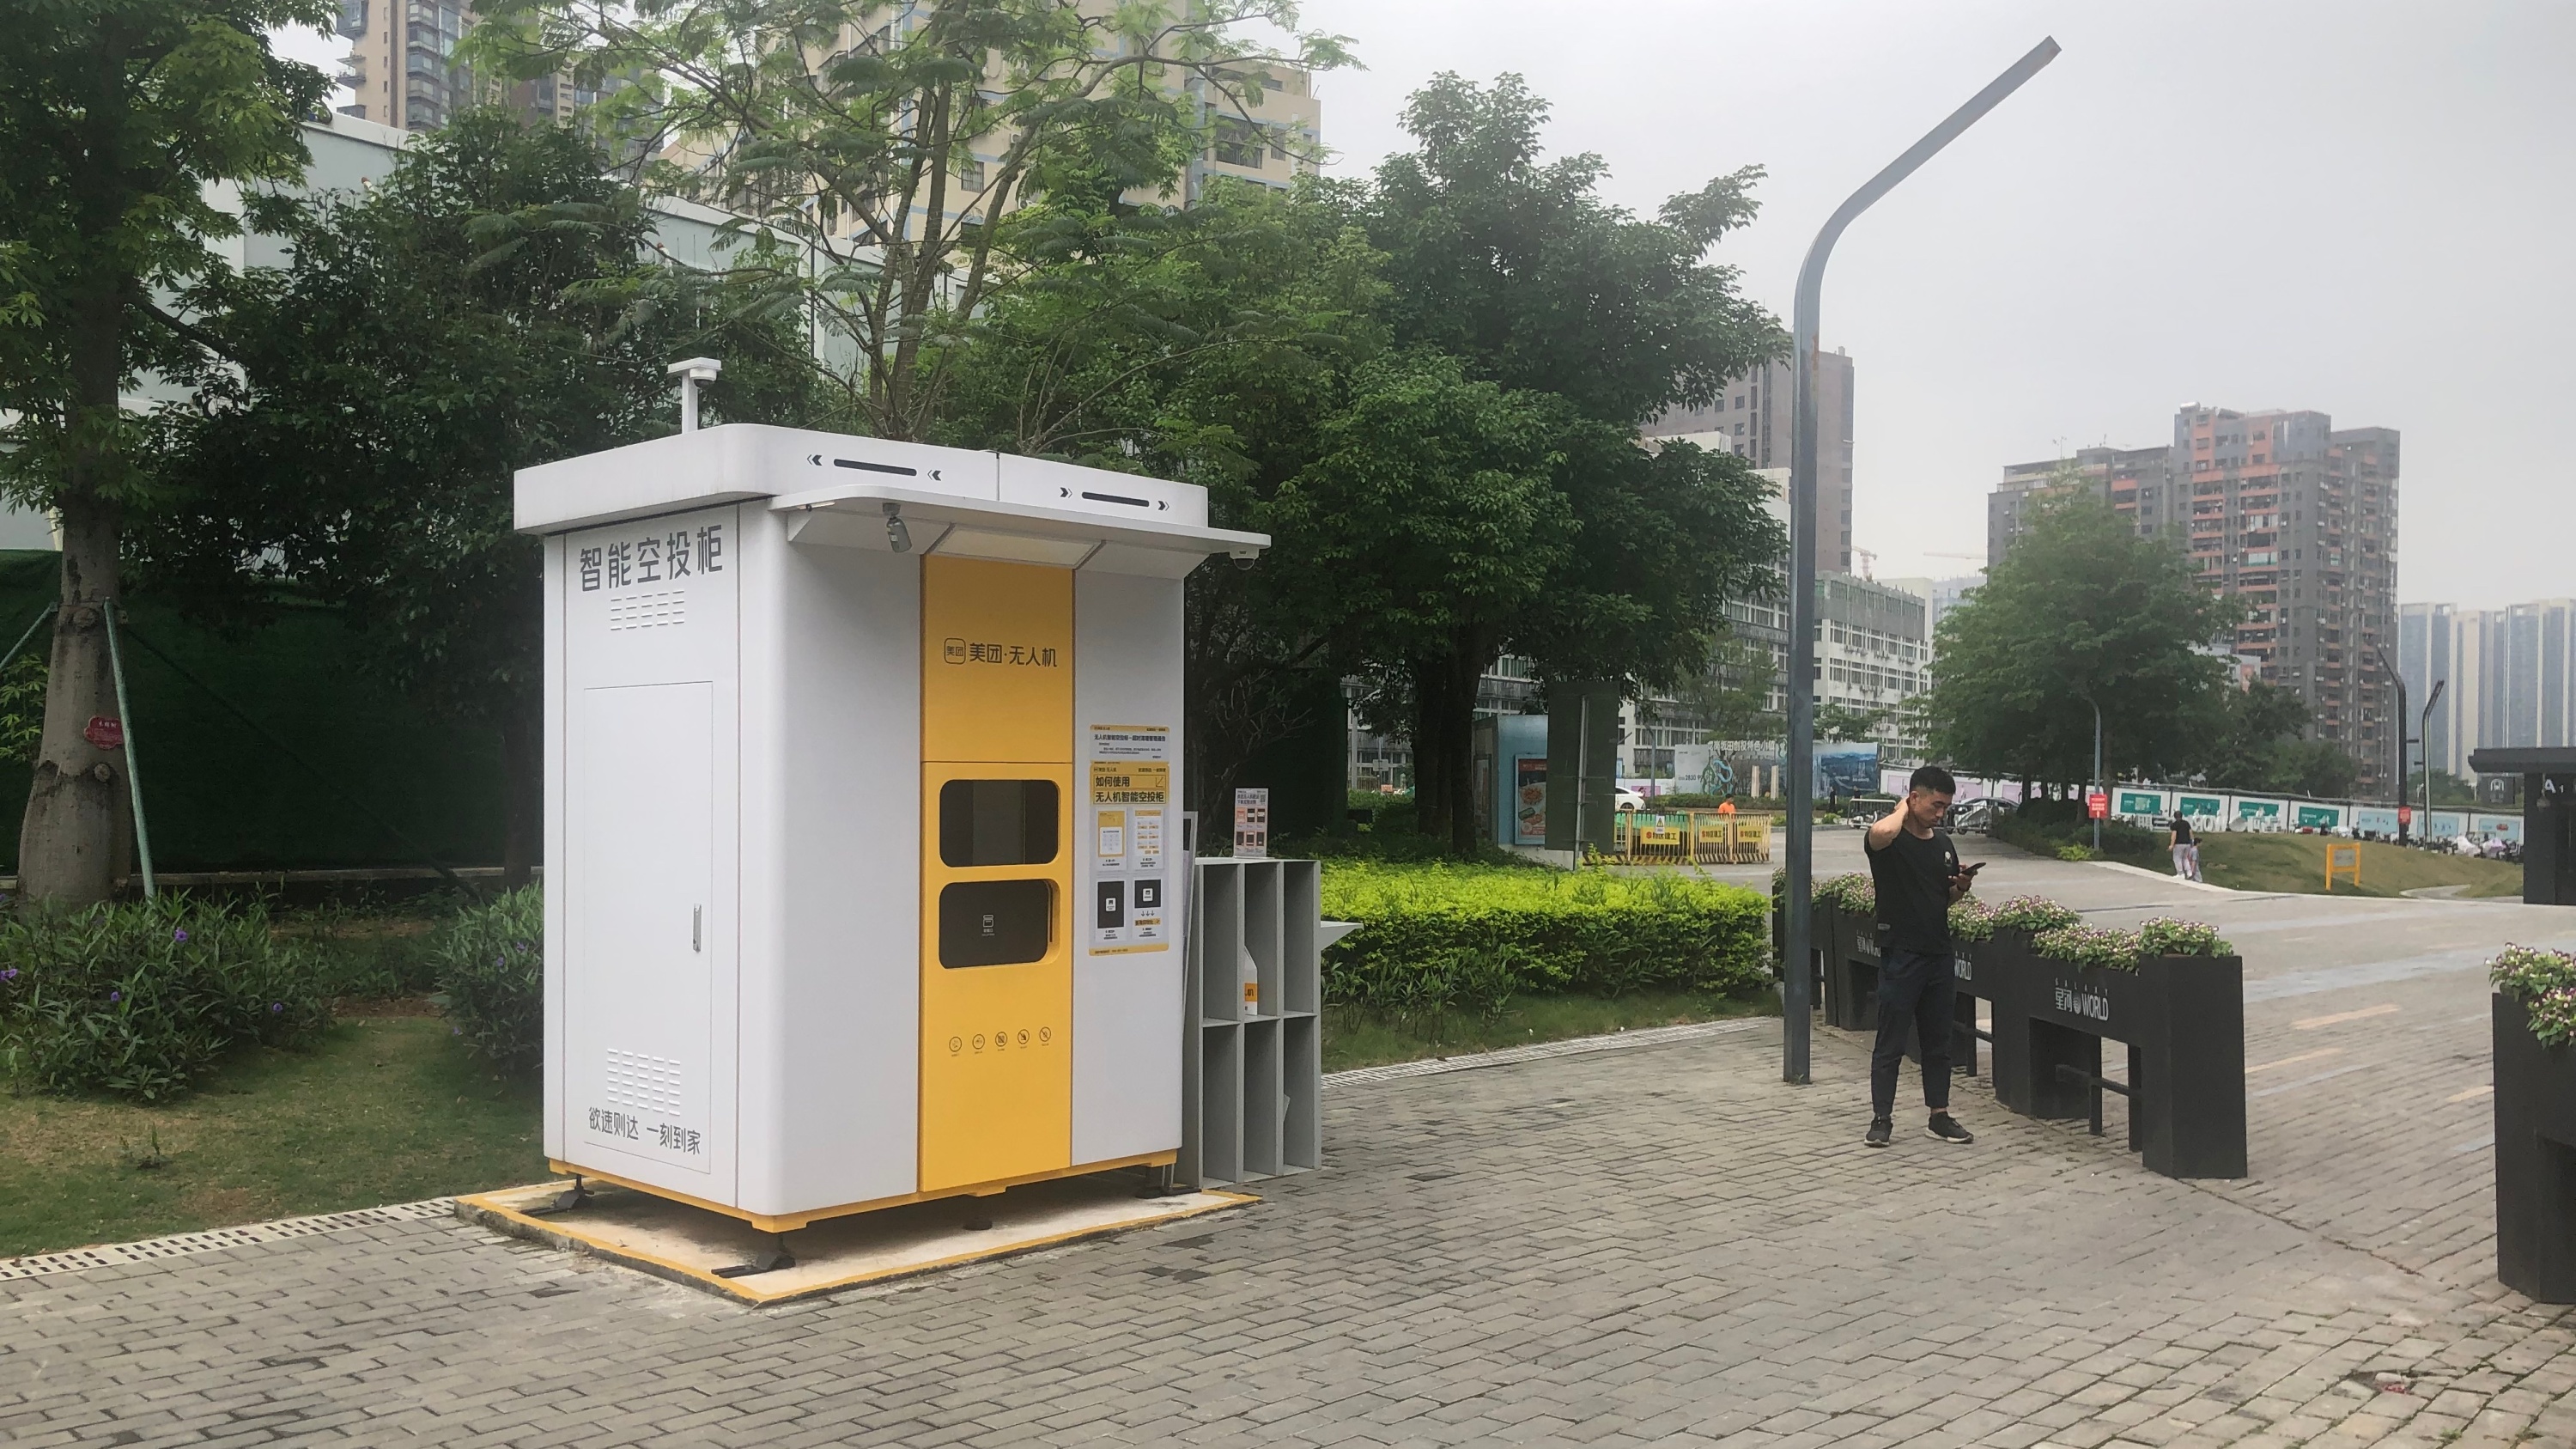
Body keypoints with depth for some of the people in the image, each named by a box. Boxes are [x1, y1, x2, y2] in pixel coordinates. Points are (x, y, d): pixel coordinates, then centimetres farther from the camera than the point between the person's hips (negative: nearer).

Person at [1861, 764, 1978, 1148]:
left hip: (1939, 955, 7)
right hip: (1900, 955, -7)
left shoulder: (1943, 842, 11)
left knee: (1938, 1041, 13)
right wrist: (1903, 808, -17)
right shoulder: (1891, 840, -11)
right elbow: (1880, 833, -38)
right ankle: (1881, 1118, 9)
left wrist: (1961, 886, -2)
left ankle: (1939, 1116, 22)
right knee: (1890, 1043, 1)